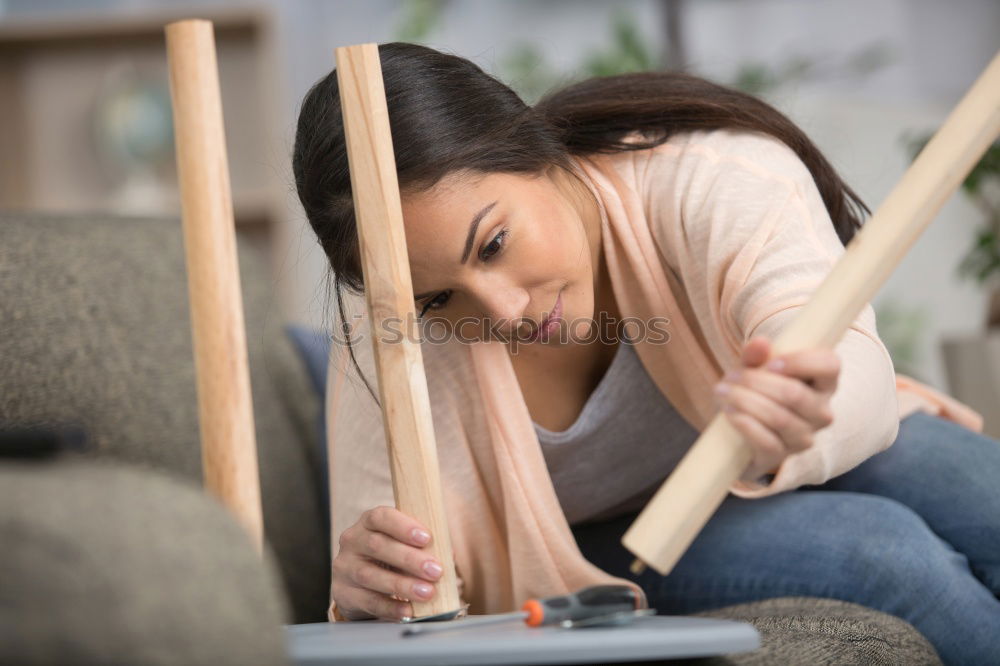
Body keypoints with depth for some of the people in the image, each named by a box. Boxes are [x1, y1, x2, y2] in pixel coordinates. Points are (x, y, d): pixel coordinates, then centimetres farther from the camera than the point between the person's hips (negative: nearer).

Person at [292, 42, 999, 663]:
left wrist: (802, 413, -70)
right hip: (604, 549, 0)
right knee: (877, 552, -31)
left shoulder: (712, 176, -30)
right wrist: (367, 600, -47)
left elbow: (842, 352, -45)